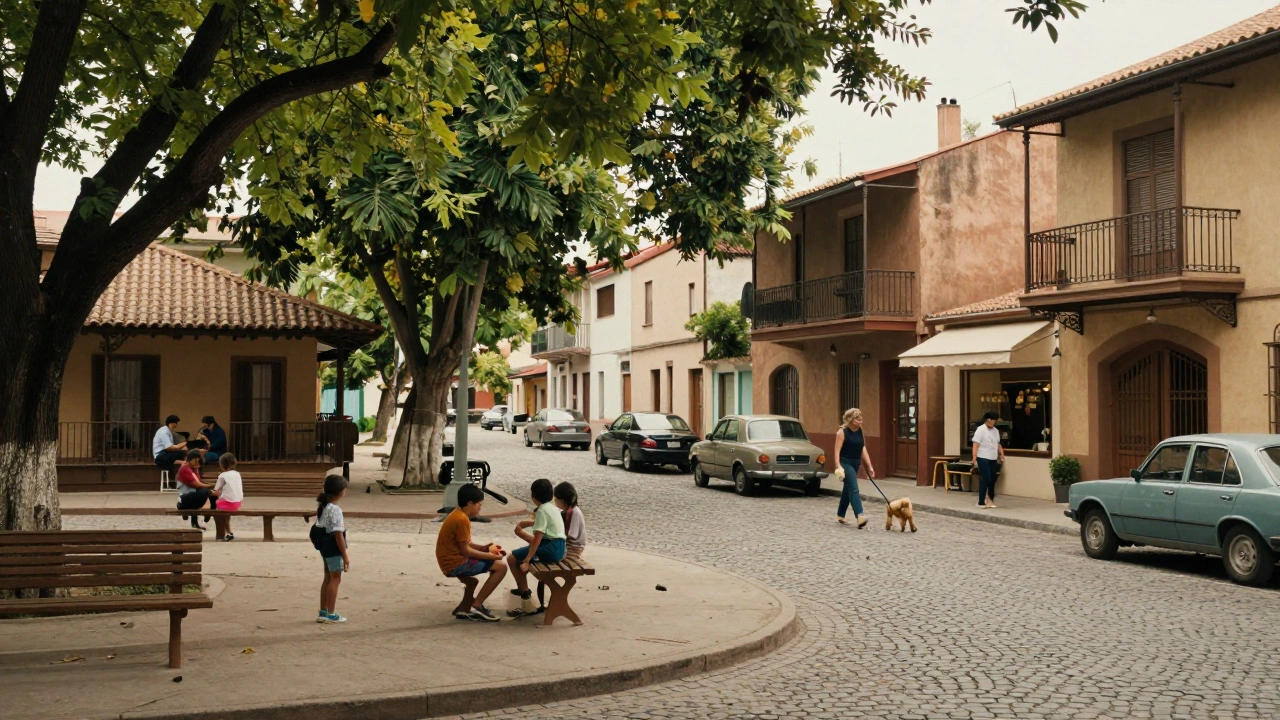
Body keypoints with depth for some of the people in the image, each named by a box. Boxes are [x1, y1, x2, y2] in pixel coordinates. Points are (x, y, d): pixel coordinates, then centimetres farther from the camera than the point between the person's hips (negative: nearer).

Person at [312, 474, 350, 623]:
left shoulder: (322, 507, 6)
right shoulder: (335, 510, -21)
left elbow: (317, 529, 12)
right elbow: (338, 535, -20)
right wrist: (345, 556, -16)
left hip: (325, 548, 9)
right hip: (334, 549, -9)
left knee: (328, 578, 16)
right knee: (335, 579, 0)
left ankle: (323, 612, 22)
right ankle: (330, 614, 5)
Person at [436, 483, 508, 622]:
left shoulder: (457, 514, 12)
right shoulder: (462, 519, -19)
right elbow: (465, 550, -18)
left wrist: (483, 548, 4)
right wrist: (490, 556, -10)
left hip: (450, 562, 10)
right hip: (456, 564, -10)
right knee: (501, 568, -11)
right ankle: (476, 606, -7)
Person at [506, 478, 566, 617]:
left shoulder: (542, 511, -13)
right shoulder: (552, 508, 15)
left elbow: (537, 538, -20)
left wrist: (527, 560, -20)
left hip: (550, 549, -10)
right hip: (558, 548, 10)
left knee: (512, 558, -6)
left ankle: (527, 601, -6)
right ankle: (523, 589, 33)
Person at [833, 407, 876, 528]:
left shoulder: (860, 431, 8)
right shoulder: (842, 432, -12)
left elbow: (863, 449, 8)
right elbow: (837, 450, -16)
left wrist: (869, 466, 4)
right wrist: (838, 466, -27)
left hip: (856, 463, 7)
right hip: (845, 463, -7)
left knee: (848, 489, 15)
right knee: (853, 488, -19)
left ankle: (840, 515, 29)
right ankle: (859, 516, -30)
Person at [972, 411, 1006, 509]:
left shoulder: (996, 431, 14)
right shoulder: (980, 430, -8)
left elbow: (998, 444, 23)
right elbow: (976, 444, -14)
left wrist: (1002, 455, 11)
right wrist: (974, 458, -20)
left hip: (993, 459, 7)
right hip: (983, 458, -7)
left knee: (992, 479, 8)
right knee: (985, 479, -12)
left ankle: (990, 500, 18)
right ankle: (981, 502, -8)